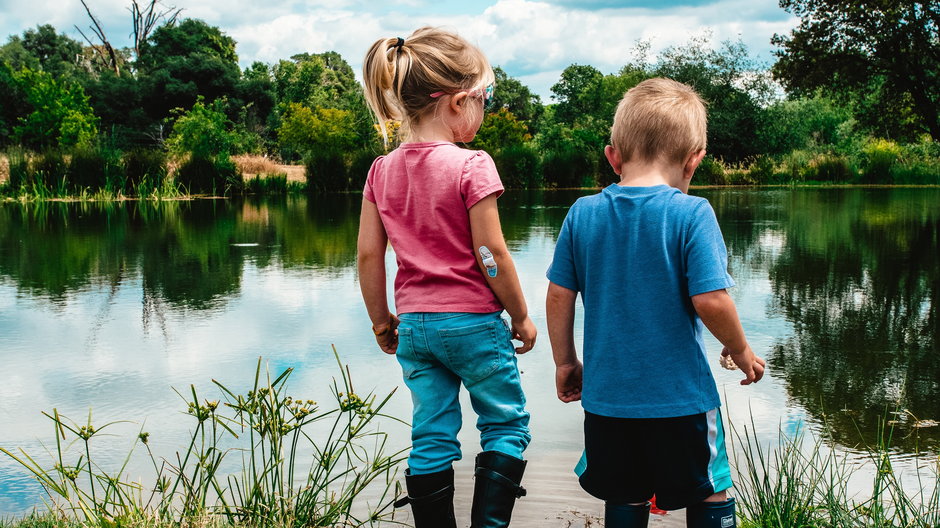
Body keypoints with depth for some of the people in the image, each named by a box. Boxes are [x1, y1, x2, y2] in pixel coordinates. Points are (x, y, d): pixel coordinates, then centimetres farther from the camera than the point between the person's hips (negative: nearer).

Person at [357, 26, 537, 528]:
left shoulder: (383, 170, 2)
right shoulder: (471, 166, -15)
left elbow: (368, 254, 3)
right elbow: (490, 254, -14)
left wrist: (381, 319, 14)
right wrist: (521, 316, -2)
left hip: (414, 324, 5)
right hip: (473, 320, -5)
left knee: (431, 438, 11)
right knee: (506, 424, 11)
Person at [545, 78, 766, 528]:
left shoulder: (582, 214, -1)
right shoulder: (691, 214, -13)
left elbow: (559, 295, 1)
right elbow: (710, 300, -18)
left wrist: (565, 361, 14)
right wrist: (740, 350, 0)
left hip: (607, 394, 4)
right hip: (680, 397, -3)